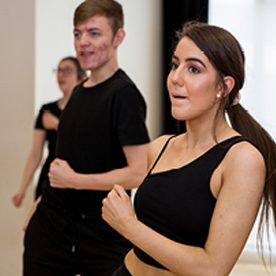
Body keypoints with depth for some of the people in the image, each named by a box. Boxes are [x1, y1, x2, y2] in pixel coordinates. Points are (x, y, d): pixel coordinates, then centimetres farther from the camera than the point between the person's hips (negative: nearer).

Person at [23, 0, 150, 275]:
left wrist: (72, 180, -16)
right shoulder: (79, 91, 10)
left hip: (103, 237, -7)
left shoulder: (124, 94, -14)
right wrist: (42, 203, 15)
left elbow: (139, 173, -22)